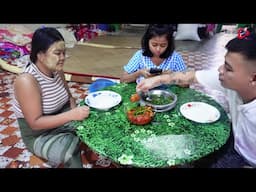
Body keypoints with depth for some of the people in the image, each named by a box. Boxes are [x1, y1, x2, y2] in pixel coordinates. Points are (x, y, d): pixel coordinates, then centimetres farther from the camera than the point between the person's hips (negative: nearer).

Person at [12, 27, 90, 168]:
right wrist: (71, 115, -34)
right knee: (74, 153, -25)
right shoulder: (27, 81, -27)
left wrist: (75, 110, -12)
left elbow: (68, 96, 8)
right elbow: (35, 123, -26)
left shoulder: (57, 71, -6)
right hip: (39, 135, -6)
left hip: (62, 119, 7)